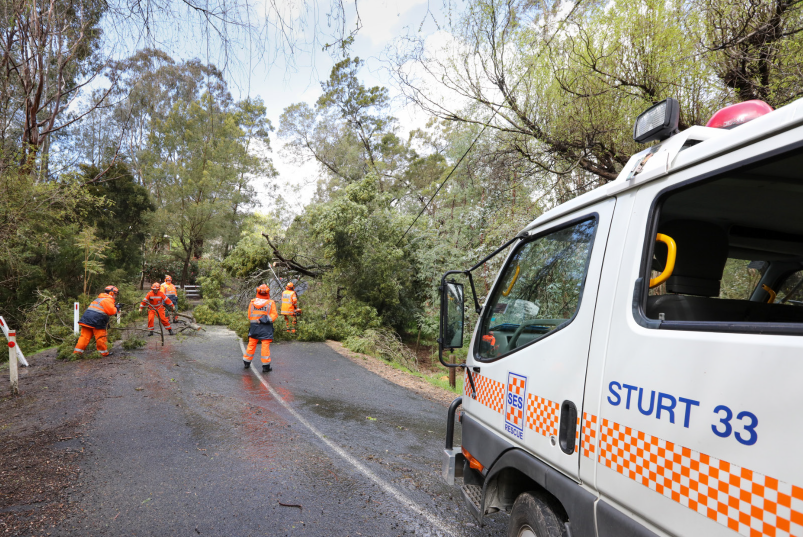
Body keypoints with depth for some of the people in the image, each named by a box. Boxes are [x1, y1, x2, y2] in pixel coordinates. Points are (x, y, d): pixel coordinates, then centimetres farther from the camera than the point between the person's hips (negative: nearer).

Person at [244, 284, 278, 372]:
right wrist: (266, 319, -11)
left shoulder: (252, 302, 2)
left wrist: (255, 321, 12)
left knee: (251, 344, 15)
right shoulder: (271, 303, -8)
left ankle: (246, 362, 25)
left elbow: (249, 316, 6)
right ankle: (266, 366, 2)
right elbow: (274, 315, -12)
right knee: (265, 346, 0)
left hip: (254, 326, 3)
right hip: (266, 328, -3)